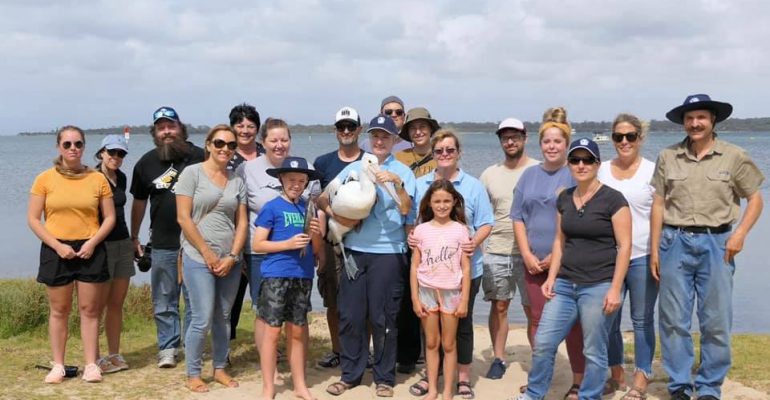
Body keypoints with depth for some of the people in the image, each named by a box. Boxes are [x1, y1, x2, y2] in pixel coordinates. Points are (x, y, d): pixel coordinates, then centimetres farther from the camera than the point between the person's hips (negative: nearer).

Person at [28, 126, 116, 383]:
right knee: (59, 310, 7)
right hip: (56, 250, 0)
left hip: (90, 250, 0)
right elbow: (33, 219, -1)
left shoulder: (97, 179, 1)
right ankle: (58, 366, 16)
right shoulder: (45, 179, -1)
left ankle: (91, 365, 11)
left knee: (89, 309, 4)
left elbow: (110, 218, 4)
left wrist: (92, 242, -10)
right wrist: (58, 245, -12)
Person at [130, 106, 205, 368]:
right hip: (162, 243, 2)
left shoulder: (198, 157, -3)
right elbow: (139, 202, 15)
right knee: (163, 300, 8)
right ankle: (168, 347, 19)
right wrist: (134, 237, 16)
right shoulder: (146, 163, 6)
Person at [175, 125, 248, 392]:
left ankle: (220, 368, 25)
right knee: (202, 319, -5)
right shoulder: (192, 173, -3)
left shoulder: (237, 181, 10)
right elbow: (183, 218, -8)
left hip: (230, 260, 4)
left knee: (223, 317, 11)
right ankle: (193, 374, 10)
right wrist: (207, 254, -10)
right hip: (199, 258, -4)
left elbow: (242, 222, 8)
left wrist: (232, 256, -5)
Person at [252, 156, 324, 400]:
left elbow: (317, 249, 14)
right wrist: (289, 243, -17)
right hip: (276, 276, -4)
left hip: (303, 277, 4)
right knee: (273, 331, 1)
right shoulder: (272, 207, -4)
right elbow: (257, 244, -7)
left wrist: (316, 234, -7)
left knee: (297, 331, 12)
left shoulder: (308, 208, 10)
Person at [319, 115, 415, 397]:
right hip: (355, 250, 3)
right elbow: (323, 198, 9)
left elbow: (405, 209, -7)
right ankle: (350, 374, 20)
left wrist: (396, 182, -20)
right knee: (350, 315, 6)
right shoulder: (353, 169, 11)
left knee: (382, 317, 2)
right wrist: (332, 212, -10)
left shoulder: (402, 171, 4)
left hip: (388, 253, -3)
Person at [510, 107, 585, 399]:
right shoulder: (530, 175, 11)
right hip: (534, 262, 4)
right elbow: (518, 217, 10)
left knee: (571, 322, -2)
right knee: (537, 321, 9)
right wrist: (527, 255, -1)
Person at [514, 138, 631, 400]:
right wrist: (551, 277, 8)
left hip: (598, 287, -5)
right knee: (543, 343, 6)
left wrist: (615, 289, -13)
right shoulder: (564, 198, 10)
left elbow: (624, 246, -9)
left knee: (594, 352, 3)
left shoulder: (612, 199, -7)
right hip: (565, 285, 6)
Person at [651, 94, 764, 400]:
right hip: (675, 243, 1)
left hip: (716, 243, -1)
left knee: (716, 322, 4)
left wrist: (740, 234, -9)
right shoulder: (668, 157, 4)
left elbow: (755, 199, 6)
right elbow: (658, 204, 6)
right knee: (673, 320, 5)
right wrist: (654, 250, 3)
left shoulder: (734, 156, 1)